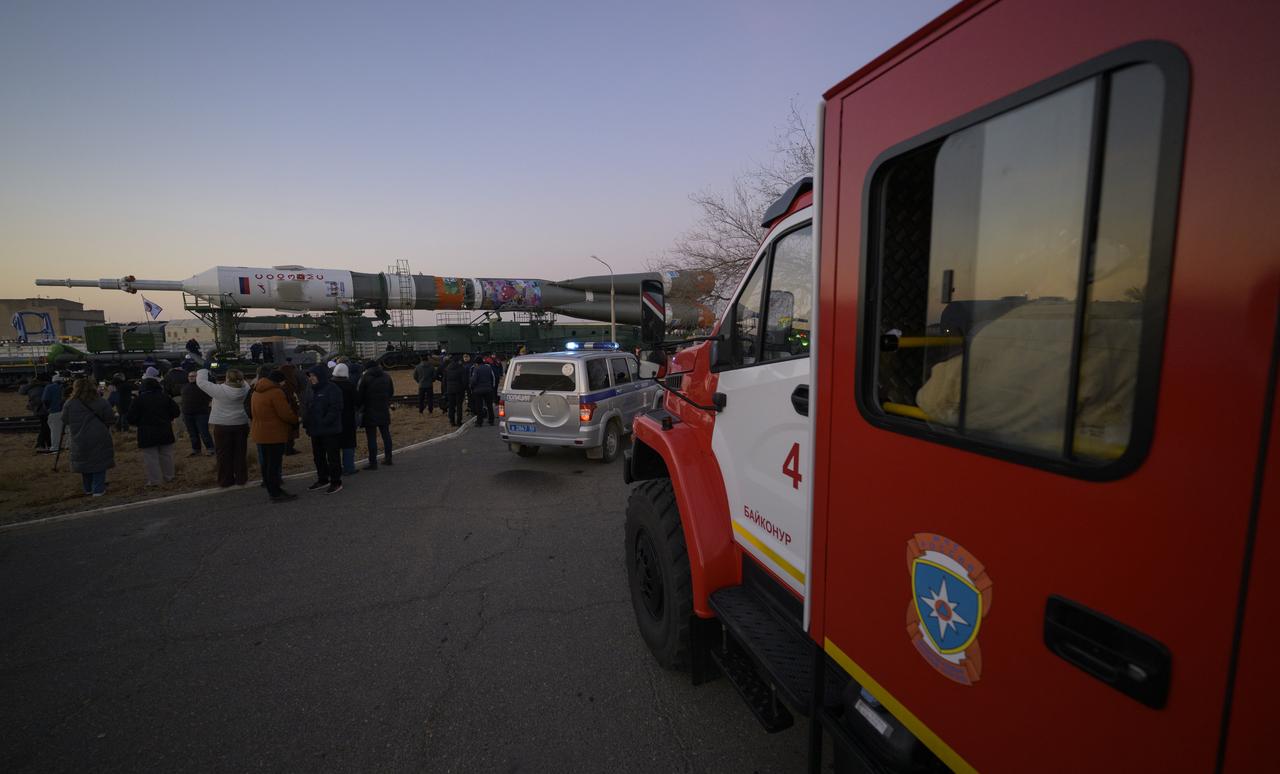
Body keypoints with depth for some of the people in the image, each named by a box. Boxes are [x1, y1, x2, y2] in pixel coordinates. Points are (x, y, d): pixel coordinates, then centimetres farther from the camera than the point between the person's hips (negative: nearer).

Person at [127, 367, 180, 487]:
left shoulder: (139, 399, -10)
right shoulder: (164, 396, -2)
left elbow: (131, 418, -10)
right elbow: (176, 412, 1)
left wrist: (139, 424, 10)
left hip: (147, 434, -3)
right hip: (165, 431, 3)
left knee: (151, 457, 3)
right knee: (166, 455, 14)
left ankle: (154, 480, 4)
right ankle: (169, 476, 22)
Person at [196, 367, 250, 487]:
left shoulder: (219, 390, -15)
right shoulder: (245, 390, -7)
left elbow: (201, 382, -2)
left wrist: (203, 371, 13)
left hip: (222, 426, -3)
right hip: (241, 425, 3)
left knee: (224, 455, 8)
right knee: (240, 453, 10)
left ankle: (225, 481, 14)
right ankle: (241, 479, 17)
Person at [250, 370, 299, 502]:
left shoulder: (257, 391, 14)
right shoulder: (276, 392, -17)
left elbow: (254, 412, 19)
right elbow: (285, 414, -19)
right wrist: (296, 420, -1)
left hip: (261, 433, 10)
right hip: (274, 434, -10)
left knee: (267, 462, 16)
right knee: (275, 464, -5)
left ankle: (271, 489, 26)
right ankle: (275, 494, -1)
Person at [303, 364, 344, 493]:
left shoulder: (332, 389, -13)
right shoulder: (314, 390, 15)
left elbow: (335, 409, -19)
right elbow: (309, 409, 20)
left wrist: (324, 422, -23)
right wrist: (306, 422, 7)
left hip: (330, 431, -9)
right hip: (316, 431, 9)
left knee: (333, 457, -1)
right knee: (318, 457, 17)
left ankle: (336, 483, 7)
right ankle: (322, 480, 30)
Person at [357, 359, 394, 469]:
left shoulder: (365, 378, -9)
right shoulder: (386, 376, 6)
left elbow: (359, 395, -8)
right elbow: (391, 391, 14)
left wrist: (359, 407, 5)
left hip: (370, 412, -5)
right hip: (384, 411, 5)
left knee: (371, 437, -1)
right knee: (386, 434, 15)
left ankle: (373, 462, 0)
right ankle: (388, 458, 21)